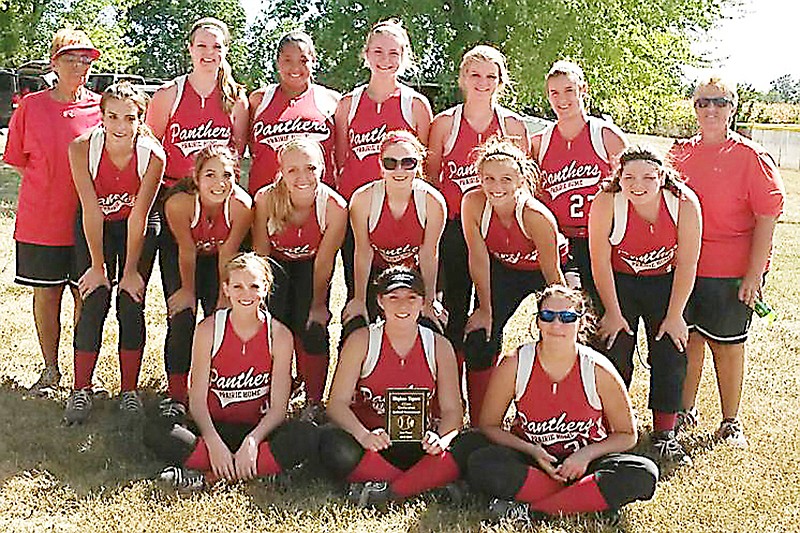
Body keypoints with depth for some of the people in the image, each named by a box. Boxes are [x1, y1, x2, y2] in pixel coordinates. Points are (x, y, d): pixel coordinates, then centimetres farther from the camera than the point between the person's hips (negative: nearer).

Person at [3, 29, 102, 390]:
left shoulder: (101, 107, 1)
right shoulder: (31, 107, 1)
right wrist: (46, 188, 1)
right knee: (46, 294, 8)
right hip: (41, 221, 0)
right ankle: (50, 370, 23)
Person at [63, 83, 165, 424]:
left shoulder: (153, 155, -25)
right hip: (94, 226, 0)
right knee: (93, 304, -7)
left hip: (139, 228, 0)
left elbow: (139, 216, -20)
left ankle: (129, 392, 8)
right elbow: (91, 211, -20)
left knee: (131, 306, -3)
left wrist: (131, 271, -14)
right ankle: (81, 392, 1)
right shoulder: (82, 149, -24)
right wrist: (97, 265, -14)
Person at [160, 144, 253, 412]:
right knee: (181, 317, -11)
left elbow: (227, 252, -20)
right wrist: (188, 291, -10)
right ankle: (176, 396, -2)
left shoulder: (241, 205, -34)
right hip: (178, 252, -1)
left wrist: (224, 296, -10)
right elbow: (187, 251, -24)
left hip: (218, 257, 1)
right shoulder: (179, 202, -37)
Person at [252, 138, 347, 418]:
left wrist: (318, 304, -9)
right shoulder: (266, 199, -30)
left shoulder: (334, 206, -30)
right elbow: (260, 252, -16)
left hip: (311, 266, 0)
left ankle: (314, 403, 4)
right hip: (276, 263, 1)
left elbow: (323, 263, -18)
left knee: (312, 328, -14)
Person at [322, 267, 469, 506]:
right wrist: (363, 434, -27)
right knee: (335, 446, -34)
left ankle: (387, 491, -24)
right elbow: (337, 402, -7)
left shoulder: (439, 347, 6)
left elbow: (452, 410, 3)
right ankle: (423, 484, -23)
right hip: (370, 442, -1)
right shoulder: (361, 341, 1)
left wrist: (441, 438, -21)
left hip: (418, 446, 1)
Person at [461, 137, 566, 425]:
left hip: (543, 272, -3)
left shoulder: (536, 216, -34)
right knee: (479, 342, -4)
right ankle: (478, 427, 9)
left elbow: (552, 274, -23)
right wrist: (485, 310, -8)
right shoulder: (473, 203, -26)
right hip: (502, 270, 3)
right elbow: (478, 258, -15)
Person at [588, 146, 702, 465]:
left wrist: (674, 316, -13)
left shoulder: (684, 203, -22)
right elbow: (600, 262, -17)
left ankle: (664, 436, 6)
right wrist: (613, 313, -14)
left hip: (666, 282, 1)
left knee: (671, 356, -4)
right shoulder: (606, 203, -25)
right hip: (619, 282, -1)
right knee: (615, 353, -6)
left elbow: (687, 265, -15)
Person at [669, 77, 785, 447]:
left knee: (727, 344, 5)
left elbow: (767, 218, -9)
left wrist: (755, 273, -14)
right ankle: (685, 411, 27)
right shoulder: (680, 154, 8)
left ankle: (731, 422, 19)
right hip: (683, 266, 4)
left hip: (732, 273, -4)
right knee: (688, 338, 10)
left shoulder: (751, 157, -6)